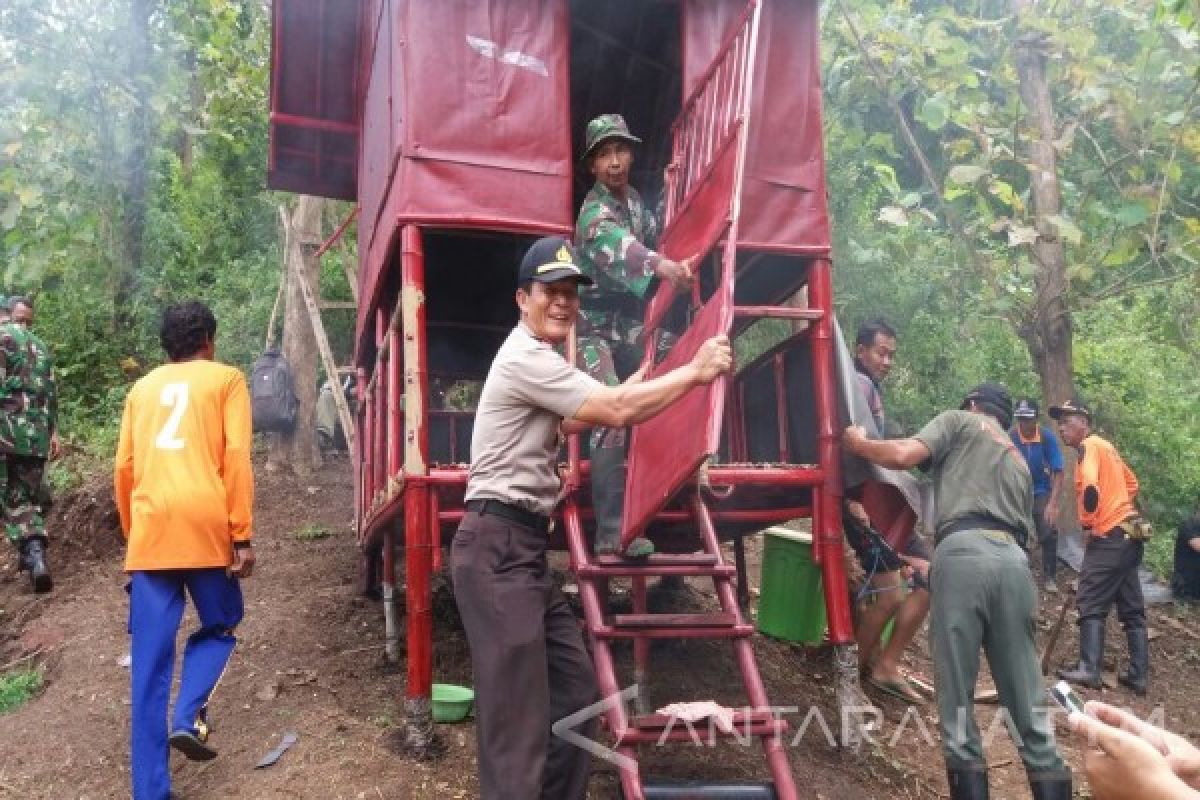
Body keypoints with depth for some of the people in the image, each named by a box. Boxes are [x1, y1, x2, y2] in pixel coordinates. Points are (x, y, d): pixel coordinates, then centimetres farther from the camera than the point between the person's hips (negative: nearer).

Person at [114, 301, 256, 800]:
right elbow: (236, 457, -2)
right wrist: (242, 535, -3)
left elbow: (123, 469, 17)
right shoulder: (226, 378, 10)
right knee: (219, 627, 20)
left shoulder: (142, 388, 21)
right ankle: (189, 718, -3)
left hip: (150, 533, 3)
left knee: (150, 661, 4)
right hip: (206, 527, -3)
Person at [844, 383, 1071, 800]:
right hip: (1013, 558, 6)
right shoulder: (1019, 461, 36)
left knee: (956, 690, -1)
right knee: (1026, 695, 8)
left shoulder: (959, 421, 18)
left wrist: (857, 442, 19)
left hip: (964, 551, -6)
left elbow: (904, 455, -1)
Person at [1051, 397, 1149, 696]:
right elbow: (1132, 484, 26)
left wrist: (1087, 525, -13)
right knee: (1132, 607, 8)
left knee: (1091, 602, -9)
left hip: (1110, 536, -10)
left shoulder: (1089, 445, -9)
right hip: (1128, 535, 10)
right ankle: (1138, 675, 11)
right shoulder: (1105, 446, 19)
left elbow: (1090, 486, -23)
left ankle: (1089, 670, -13)